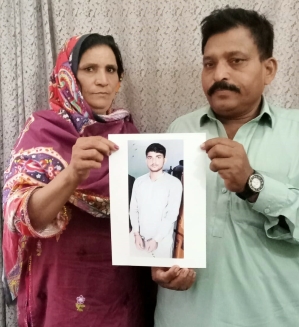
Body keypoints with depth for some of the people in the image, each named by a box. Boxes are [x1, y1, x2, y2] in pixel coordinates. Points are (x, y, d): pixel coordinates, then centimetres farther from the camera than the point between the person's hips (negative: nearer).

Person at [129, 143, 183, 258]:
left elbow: (172, 215, -11)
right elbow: (133, 209, 4)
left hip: (162, 239, -3)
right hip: (139, 236, 3)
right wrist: (136, 233, -6)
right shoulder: (139, 181, 3)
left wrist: (156, 239, -14)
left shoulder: (174, 183, -9)